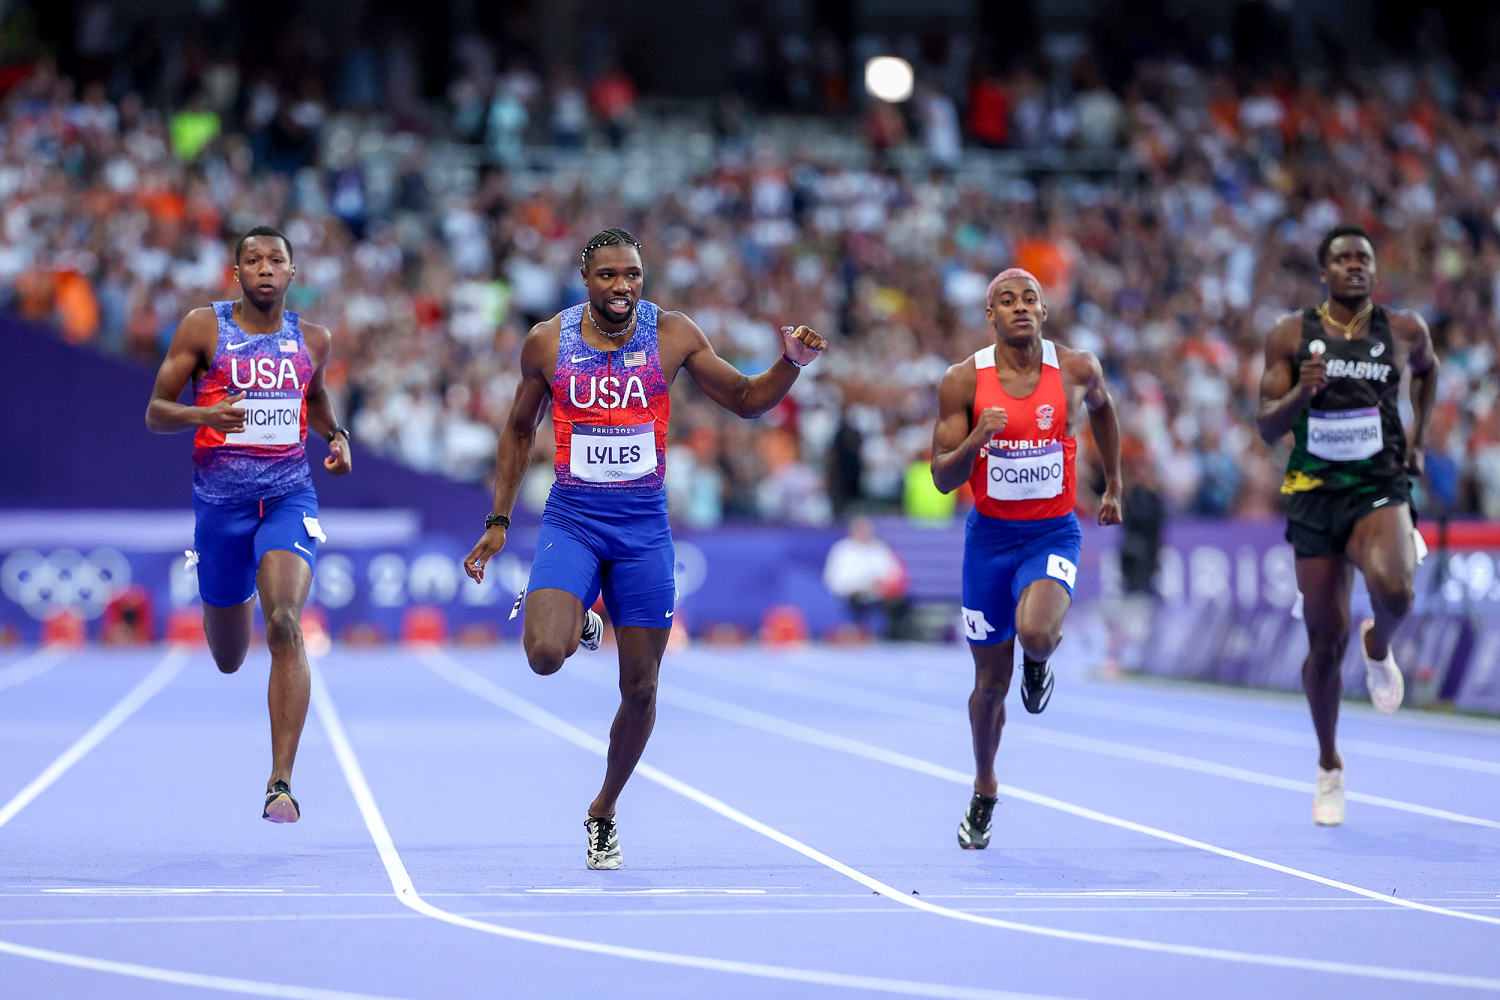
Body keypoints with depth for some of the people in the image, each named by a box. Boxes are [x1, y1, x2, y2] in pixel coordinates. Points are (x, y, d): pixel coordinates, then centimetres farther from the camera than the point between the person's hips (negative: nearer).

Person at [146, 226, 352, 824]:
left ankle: (281, 783, -24)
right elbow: (155, 413, -1)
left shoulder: (313, 339, 7)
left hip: (289, 498, 0)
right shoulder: (202, 328, -2)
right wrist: (203, 415, -22)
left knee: (284, 625, -24)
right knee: (228, 659, 13)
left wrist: (337, 436, 7)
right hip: (220, 500, 0)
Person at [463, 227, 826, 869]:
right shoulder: (547, 342, -2)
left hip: (643, 527, 1)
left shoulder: (673, 335, -2)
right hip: (571, 520, -1)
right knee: (544, 656, -24)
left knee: (641, 689, 3)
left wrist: (789, 365, -12)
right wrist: (499, 521, 10)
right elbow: (519, 430, 12)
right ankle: (578, 622, 13)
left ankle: (604, 810, 26)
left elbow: (745, 400, 7)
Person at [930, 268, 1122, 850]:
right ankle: (984, 793, 34)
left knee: (1035, 633, -32)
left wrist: (1113, 486, 22)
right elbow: (943, 479, -7)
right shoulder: (964, 382, -8)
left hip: (1053, 534, -1)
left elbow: (1102, 408, 18)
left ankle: (1041, 660, 8)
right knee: (990, 683, 9)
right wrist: (975, 440, -27)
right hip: (990, 535, 1)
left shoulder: (1077, 370, -6)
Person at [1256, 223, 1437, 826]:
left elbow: (1428, 369, 27)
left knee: (1394, 590, -32)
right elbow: (1268, 427, -2)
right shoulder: (1291, 336, 0)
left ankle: (1378, 646, 6)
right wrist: (1300, 393, -21)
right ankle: (1329, 766, 23)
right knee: (1324, 641, 3)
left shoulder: (1405, 331, 3)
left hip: (1380, 488, 0)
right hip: (1315, 493, 0)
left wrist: (1417, 437, 17)